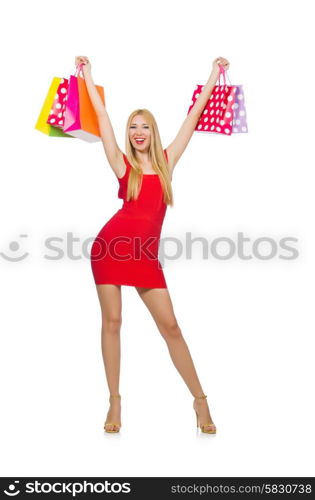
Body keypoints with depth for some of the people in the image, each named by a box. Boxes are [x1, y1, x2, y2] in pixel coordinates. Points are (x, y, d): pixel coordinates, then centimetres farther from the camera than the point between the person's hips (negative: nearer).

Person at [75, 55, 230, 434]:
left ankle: (200, 400, 12)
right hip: (112, 245, -1)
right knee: (111, 321, 2)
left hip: (146, 254, 1)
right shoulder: (122, 164, 5)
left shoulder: (166, 161, 11)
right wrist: (88, 77, 11)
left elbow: (191, 119, 15)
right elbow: (102, 118, 6)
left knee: (170, 326, 2)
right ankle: (115, 402, 14)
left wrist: (213, 78, 20)